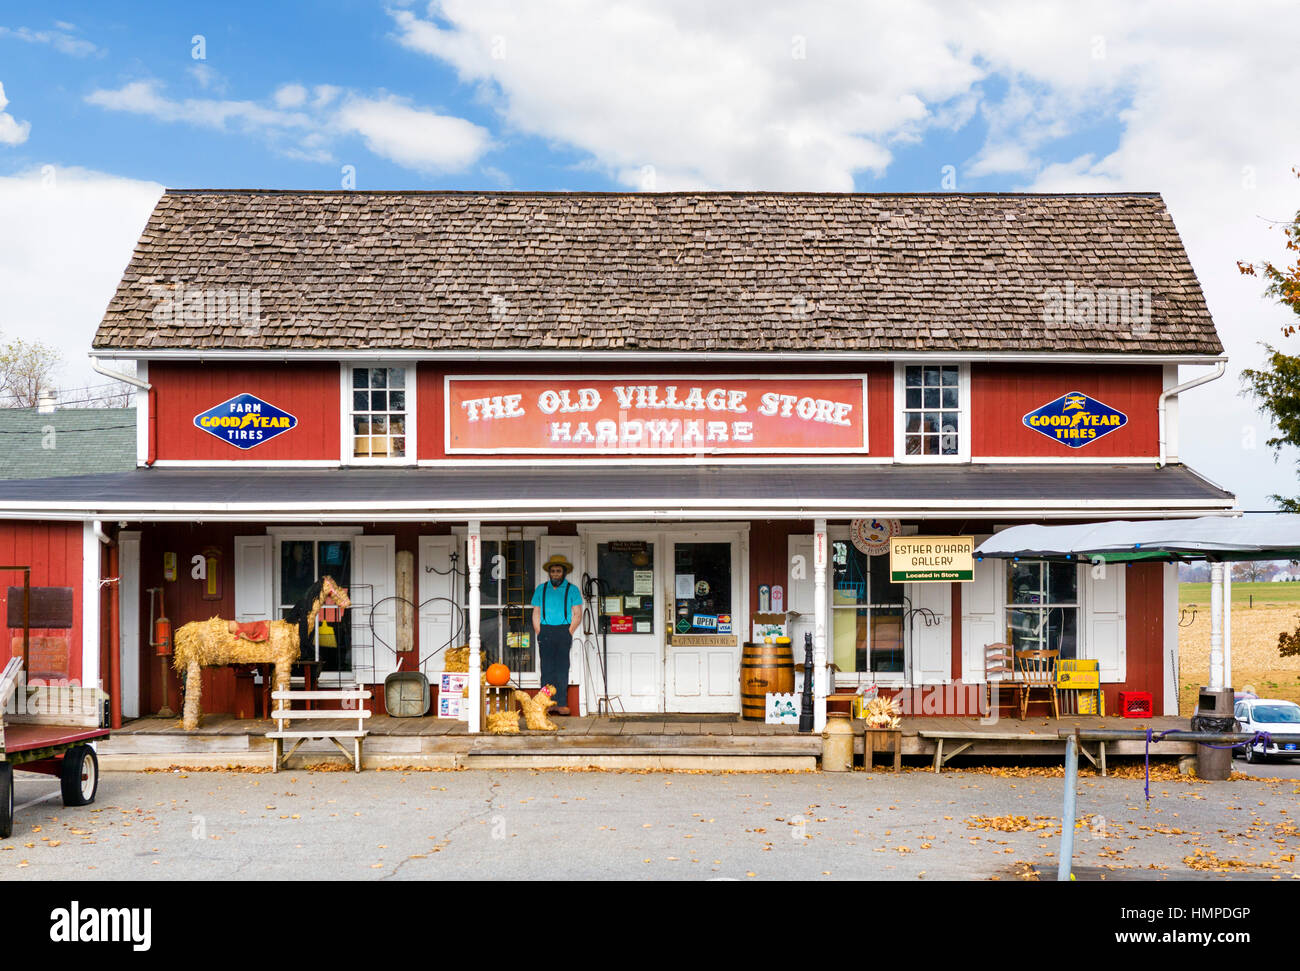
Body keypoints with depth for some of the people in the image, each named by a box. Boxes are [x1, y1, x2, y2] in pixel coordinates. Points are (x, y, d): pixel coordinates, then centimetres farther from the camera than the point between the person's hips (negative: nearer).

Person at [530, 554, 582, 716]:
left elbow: (577, 616, 3)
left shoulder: (572, 590, 6)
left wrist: (568, 634, -5)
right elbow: (536, 614, 13)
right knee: (547, 668, -1)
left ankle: (561, 703, -5)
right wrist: (539, 634, 3)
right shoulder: (541, 589, 13)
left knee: (562, 668, -5)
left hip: (563, 630, -2)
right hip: (545, 631, 2)